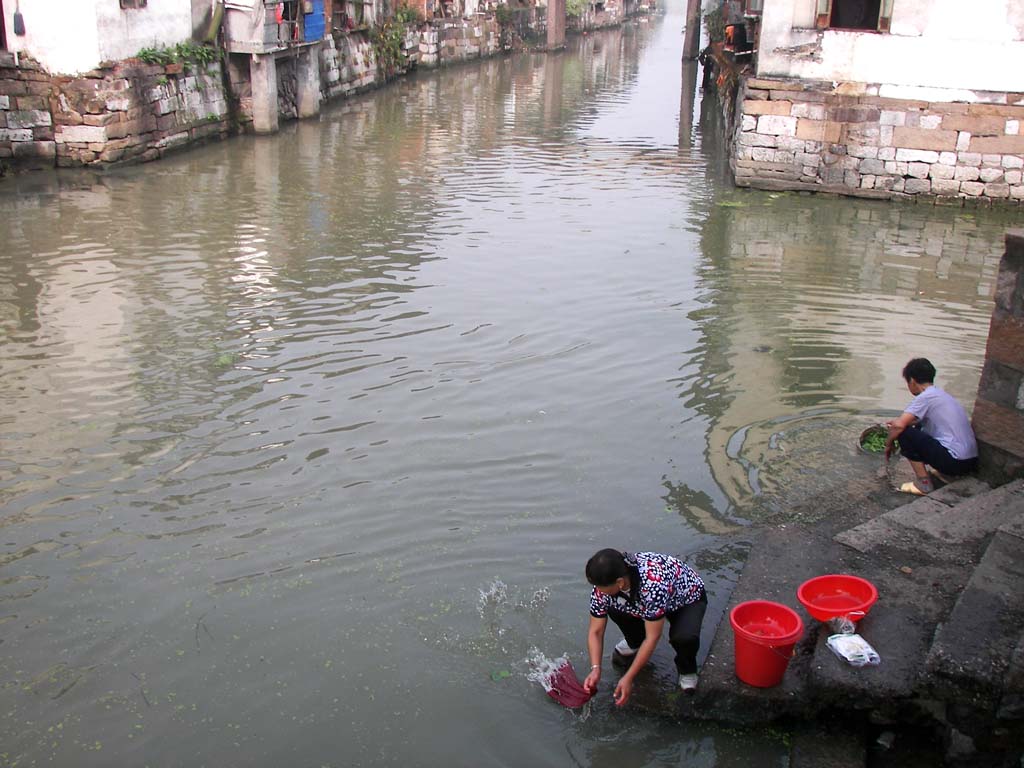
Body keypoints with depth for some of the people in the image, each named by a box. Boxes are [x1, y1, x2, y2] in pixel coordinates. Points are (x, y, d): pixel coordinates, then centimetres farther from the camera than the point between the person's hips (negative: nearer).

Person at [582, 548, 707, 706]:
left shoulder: (653, 584, -45)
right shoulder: (603, 586, -27)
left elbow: (652, 638, -36)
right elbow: (595, 632, -18)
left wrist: (628, 678, -34)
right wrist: (595, 669, -31)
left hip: (688, 598, -5)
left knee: (684, 637, -35)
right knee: (613, 607, -19)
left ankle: (687, 669, 1)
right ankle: (634, 643, 12)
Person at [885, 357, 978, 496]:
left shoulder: (925, 397, -11)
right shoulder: (941, 394, 17)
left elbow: (899, 426, -19)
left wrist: (888, 443, -2)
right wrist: (900, 422, 34)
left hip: (956, 462, -9)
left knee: (905, 433, -8)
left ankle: (924, 483, -5)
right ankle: (943, 473, 15)